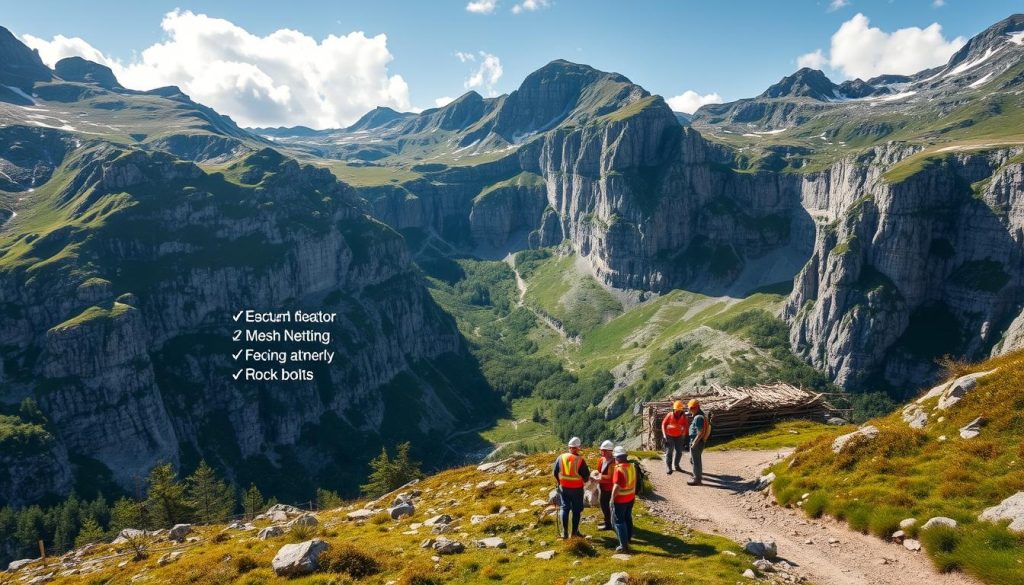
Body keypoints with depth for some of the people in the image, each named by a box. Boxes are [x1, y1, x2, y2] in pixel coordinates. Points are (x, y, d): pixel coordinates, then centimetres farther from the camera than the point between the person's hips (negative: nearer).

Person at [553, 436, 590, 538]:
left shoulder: (561, 457, -5)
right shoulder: (580, 460, -16)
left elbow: (555, 473, 4)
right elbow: (586, 475, -8)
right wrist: (583, 479, 15)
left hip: (564, 488, 3)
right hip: (577, 489, -3)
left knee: (565, 508, 15)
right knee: (576, 510, 10)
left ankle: (564, 532, 16)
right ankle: (575, 531, 15)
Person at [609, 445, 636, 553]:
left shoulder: (619, 469, -23)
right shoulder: (632, 466, 0)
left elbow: (617, 486, -24)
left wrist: (612, 499, -15)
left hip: (620, 499, -8)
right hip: (631, 497, 8)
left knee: (619, 521, 2)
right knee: (628, 518, 23)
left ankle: (624, 545, 2)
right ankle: (628, 537, 37)